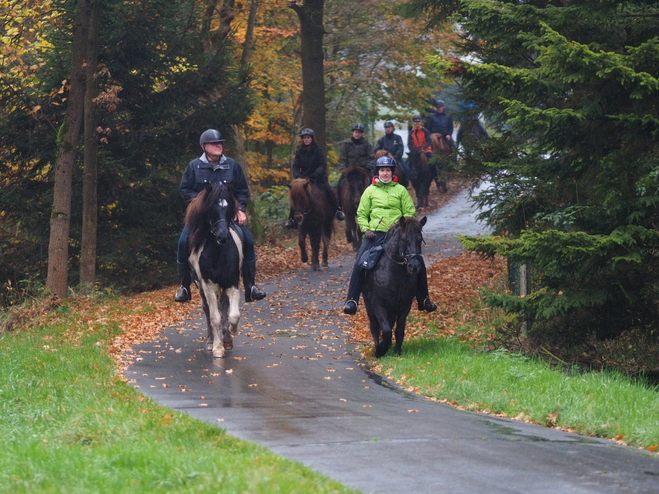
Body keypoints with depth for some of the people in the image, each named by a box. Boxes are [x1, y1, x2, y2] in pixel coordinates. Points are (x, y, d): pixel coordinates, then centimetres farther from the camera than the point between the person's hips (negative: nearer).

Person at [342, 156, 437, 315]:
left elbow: (410, 212, 9)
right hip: (375, 234, 0)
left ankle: (423, 300, 14)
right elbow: (361, 214, 12)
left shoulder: (401, 190, 10)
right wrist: (365, 229, -4)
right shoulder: (370, 191, 10)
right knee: (359, 265, -17)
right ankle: (352, 300, -10)